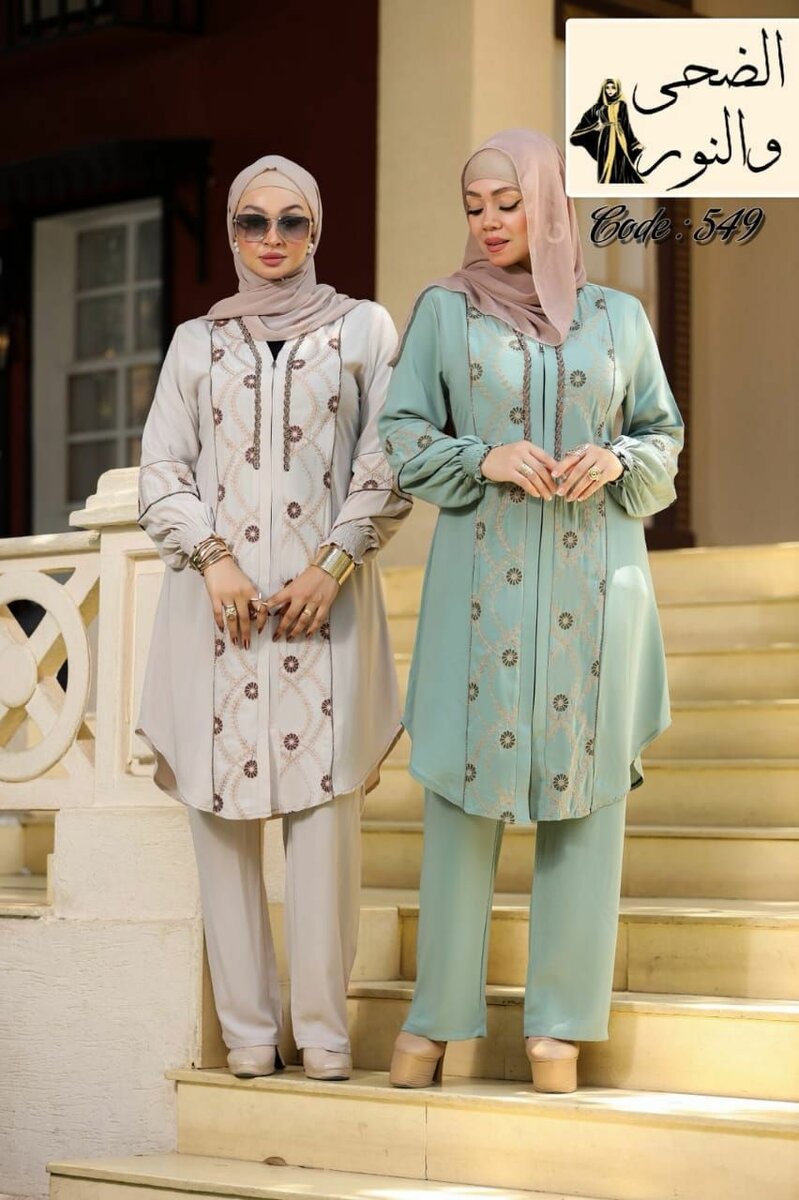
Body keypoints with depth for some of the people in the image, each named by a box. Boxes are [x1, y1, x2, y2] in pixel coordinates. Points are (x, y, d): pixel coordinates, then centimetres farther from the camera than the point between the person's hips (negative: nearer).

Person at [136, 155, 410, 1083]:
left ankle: (322, 1026, -4)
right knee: (222, 810, -3)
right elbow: (161, 472, 10)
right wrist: (214, 556, -6)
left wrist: (334, 565, -7)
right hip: (216, 602, 2)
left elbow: (387, 465, 6)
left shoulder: (363, 328, 13)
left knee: (324, 807, -8)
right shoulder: (196, 341, 17)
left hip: (326, 598, -1)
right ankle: (248, 1029, 1)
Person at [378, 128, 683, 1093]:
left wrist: (616, 460, -9)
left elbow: (664, 436, 13)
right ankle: (437, 1014, 10)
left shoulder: (617, 316, 9)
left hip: (591, 577, 1)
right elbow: (401, 435, 4)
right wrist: (485, 457, -13)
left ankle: (561, 1021, 9)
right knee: (463, 784, -1)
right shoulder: (445, 310, 6)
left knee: (584, 789, 1)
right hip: (481, 579, -1)